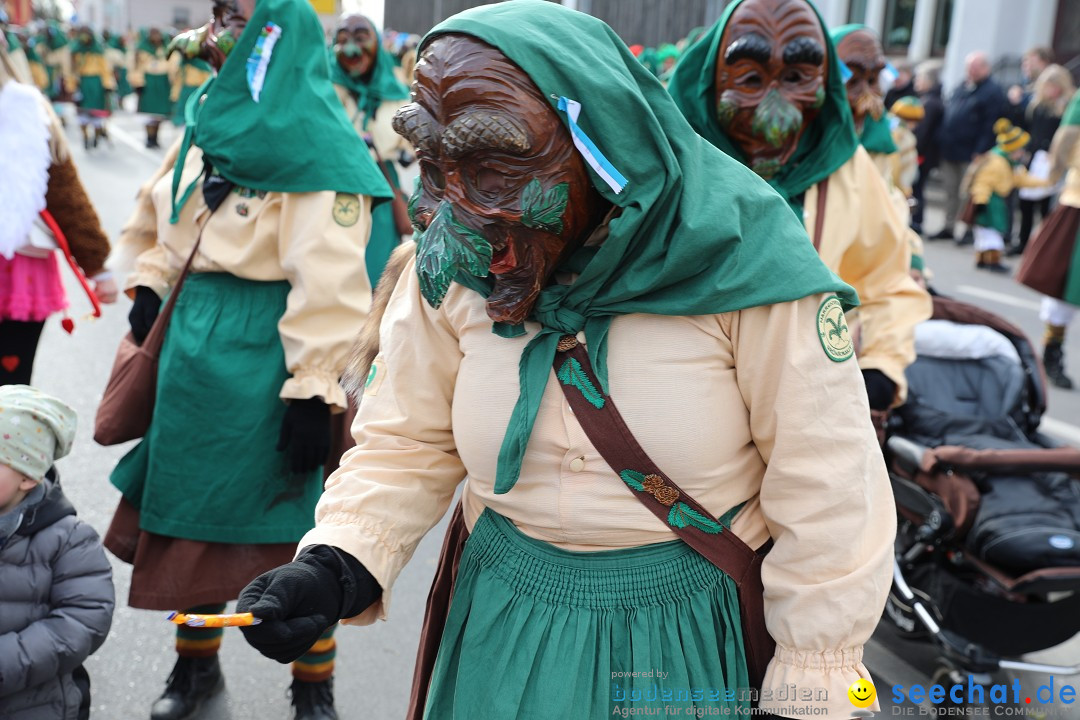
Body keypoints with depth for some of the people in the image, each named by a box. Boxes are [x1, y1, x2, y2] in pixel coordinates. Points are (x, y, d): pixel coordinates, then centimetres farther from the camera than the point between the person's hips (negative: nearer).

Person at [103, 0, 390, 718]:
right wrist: (150, 283, 11)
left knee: (286, 531, 4)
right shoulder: (212, 119, 10)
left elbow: (329, 281, -21)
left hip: (262, 357, -7)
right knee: (190, 509, 17)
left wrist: (312, 387, -23)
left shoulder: (313, 148, -15)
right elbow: (165, 219, 24)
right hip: (193, 345, 8)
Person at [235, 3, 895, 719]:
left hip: (686, 641, -2)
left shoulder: (737, 262, -21)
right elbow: (406, 444, 0)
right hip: (502, 628, 3)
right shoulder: (450, 270, -9)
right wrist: (337, 568, -18)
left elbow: (828, 495, -15)